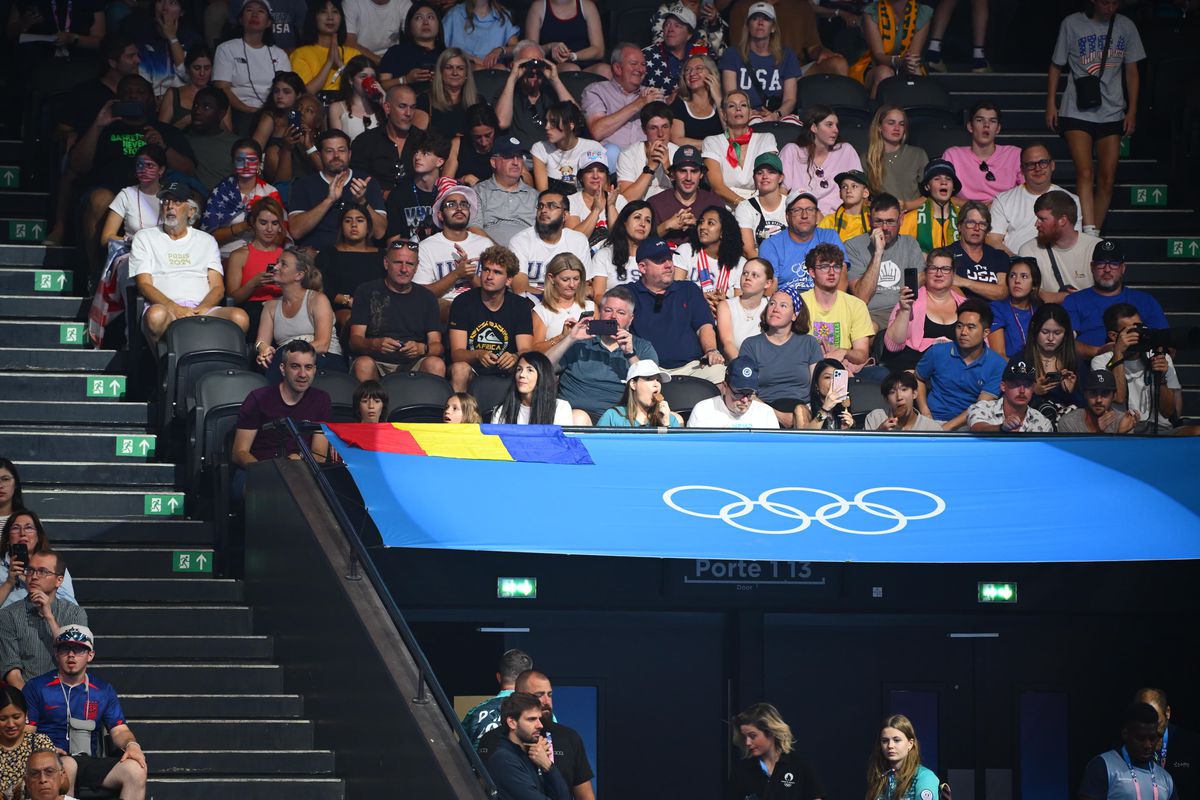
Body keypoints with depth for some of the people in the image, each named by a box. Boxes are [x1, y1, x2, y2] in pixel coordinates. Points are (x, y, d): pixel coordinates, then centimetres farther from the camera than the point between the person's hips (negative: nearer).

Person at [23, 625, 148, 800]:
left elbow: (119, 730, 15)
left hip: (90, 764, 4)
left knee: (136, 770, -25)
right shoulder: (37, 687, 9)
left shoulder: (103, 690, 19)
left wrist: (131, 744, -9)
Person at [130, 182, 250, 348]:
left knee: (240, 318, -31)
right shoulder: (145, 238, 19)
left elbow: (218, 288, 14)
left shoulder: (206, 241, 25)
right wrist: (175, 308, -14)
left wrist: (201, 309, -10)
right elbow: (144, 285, 5)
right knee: (157, 315, -41)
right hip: (165, 307, -2)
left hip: (203, 309, 2)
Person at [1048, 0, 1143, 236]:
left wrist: (1132, 111, 8)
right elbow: (1056, 66, 8)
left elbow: (1132, 72, 13)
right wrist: (1051, 104, 3)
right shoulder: (1072, 24, 0)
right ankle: (1089, 235, -26)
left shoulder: (1125, 27, 7)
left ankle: (1095, 236, 9)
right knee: (1085, 172, -18)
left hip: (1111, 112, 3)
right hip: (1078, 111, -3)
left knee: (1107, 179, 0)